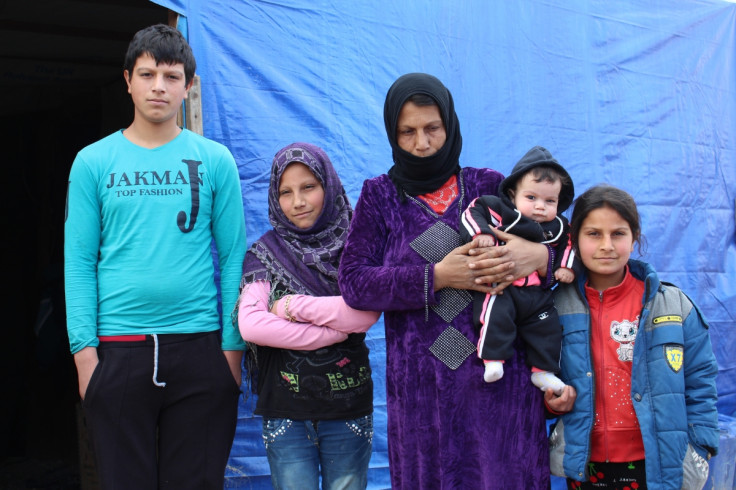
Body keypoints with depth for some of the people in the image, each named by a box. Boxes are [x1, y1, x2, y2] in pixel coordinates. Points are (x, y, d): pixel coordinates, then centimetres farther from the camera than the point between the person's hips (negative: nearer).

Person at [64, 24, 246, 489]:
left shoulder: (215, 160, 5)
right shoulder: (93, 162, 5)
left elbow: (234, 257, 3)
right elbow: (79, 263, 3)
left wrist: (233, 344, -2)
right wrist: (84, 346, -6)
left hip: (199, 346, 0)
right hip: (118, 349, 0)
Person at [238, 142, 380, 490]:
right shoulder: (265, 252, 3)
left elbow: (366, 314, -13)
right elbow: (250, 325, -11)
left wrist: (292, 306, -12)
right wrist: (335, 330, -12)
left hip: (348, 404, 0)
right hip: (285, 406, 0)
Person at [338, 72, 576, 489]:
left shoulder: (490, 187, 9)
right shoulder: (380, 197, 9)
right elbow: (353, 282, -3)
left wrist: (539, 256, -13)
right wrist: (436, 277, -14)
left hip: (501, 377, 0)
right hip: (421, 387, 0)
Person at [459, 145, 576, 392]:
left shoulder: (559, 228, 11)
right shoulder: (500, 210, -4)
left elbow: (568, 245, 24)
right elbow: (473, 211, -9)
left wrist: (567, 266, 7)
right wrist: (481, 232, -25)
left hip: (537, 294, 5)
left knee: (549, 327, 1)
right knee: (497, 315, -29)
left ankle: (544, 371, 15)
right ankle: (493, 359, -18)